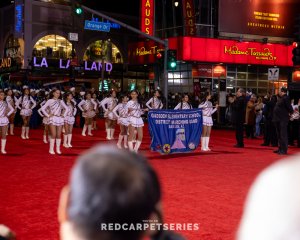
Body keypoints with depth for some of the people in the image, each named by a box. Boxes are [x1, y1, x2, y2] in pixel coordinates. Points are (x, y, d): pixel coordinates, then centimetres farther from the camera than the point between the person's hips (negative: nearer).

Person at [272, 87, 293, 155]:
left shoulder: (286, 98, -13)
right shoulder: (280, 98, 16)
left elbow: (289, 107, -17)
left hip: (283, 120, -10)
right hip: (278, 119, 10)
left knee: (283, 135, -7)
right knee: (279, 135, 15)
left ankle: (284, 150, -5)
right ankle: (280, 148, 24)